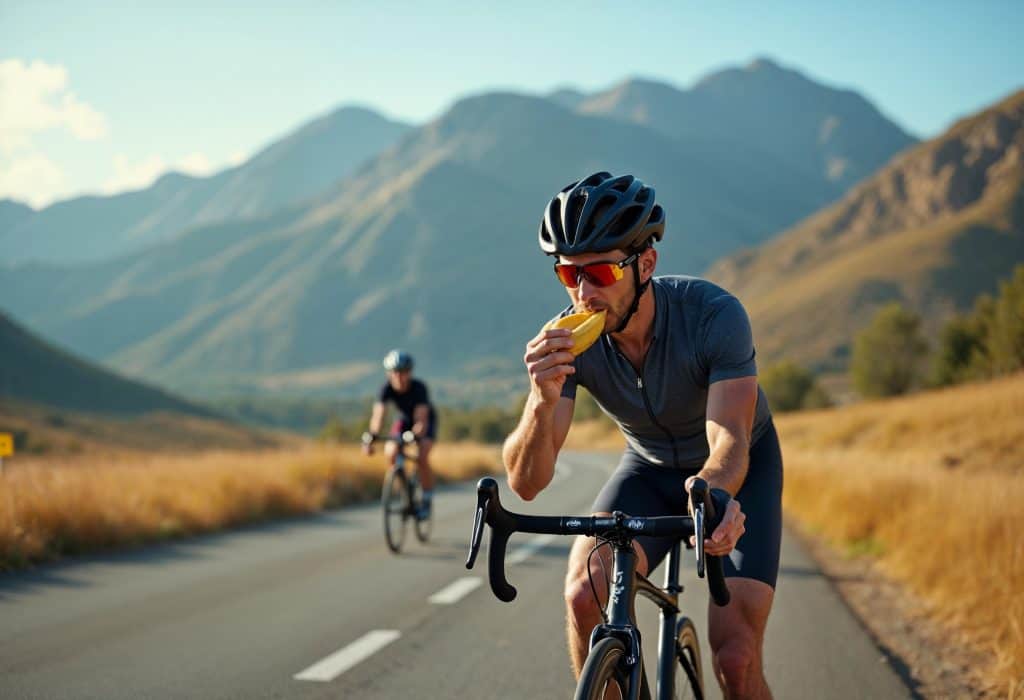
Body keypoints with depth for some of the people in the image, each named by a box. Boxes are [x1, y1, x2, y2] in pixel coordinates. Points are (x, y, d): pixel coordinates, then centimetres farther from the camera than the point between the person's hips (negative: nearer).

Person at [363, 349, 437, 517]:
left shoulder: (419, 388, -35)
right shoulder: (387, 389, -27)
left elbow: (421, 419, -43)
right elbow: (378, 415, -35)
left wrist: (416, 435, -64)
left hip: (427, 420, -3)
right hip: (404, 419, 3)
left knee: (422, 459, -25)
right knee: (391, 454, -21)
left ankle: (427, 501, -7)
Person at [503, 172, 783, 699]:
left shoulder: (715, 314, -30)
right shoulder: (567, 340, -23)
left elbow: (730, 442, -39)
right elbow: (527, 483, -28)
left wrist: (712, 494, -62)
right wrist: (543, 400, -47)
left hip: (737, 474, -2)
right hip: (649, 470, 2)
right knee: (585, 593, -26)